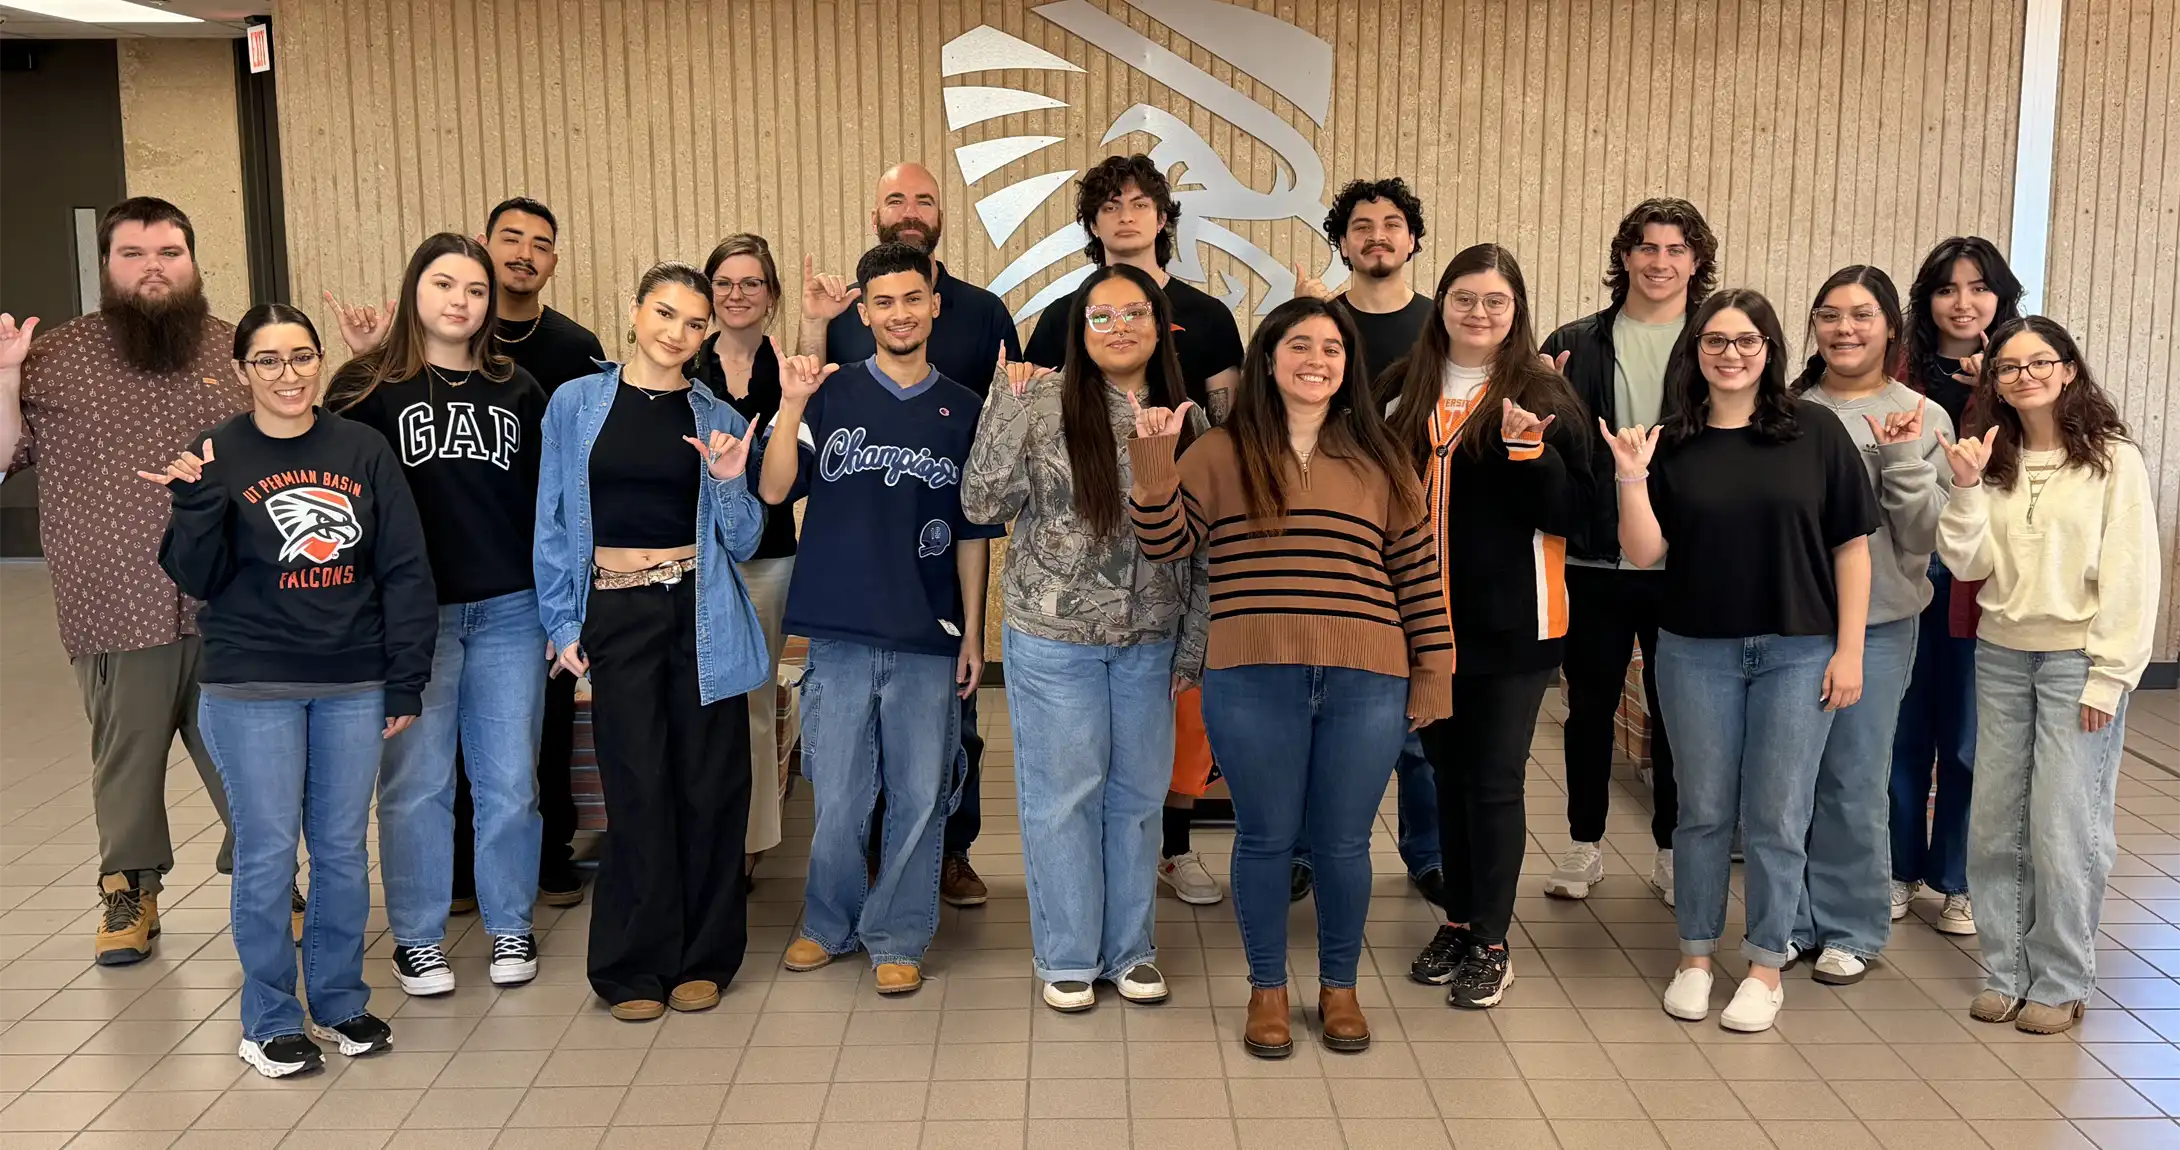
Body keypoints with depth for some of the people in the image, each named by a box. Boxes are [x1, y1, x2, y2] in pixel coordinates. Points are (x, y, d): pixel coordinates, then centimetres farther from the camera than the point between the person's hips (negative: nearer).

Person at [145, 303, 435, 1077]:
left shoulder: (363, 451, 1)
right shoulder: (216, 458, -3)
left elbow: (406, 571, 2)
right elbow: (197, 579, -5)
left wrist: (406, 679, 0)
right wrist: (197, 503, -22)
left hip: (353, 686, 2)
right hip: (251, 690, -2)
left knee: (344, 849, 10)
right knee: (267, 852, 3)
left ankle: (341, 1002, 26)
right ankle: (270, 1020, 17)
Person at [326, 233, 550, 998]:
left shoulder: (517, 390, 9)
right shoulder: (368, 387, 0)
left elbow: (545, 502, 11)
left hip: (509, 612, 2)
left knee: (509, 781, 8)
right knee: (416, 782, 5)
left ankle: (510, 926, 23)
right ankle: (417, 937, 19)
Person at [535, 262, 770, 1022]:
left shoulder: (717, 419, 5)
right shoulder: (576, 404, 2)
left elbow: (742, 541, 5)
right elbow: (553, 522, 5)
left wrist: (729, 480, -12)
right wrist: (562, 621, 0)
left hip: (700, 613, 1)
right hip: (615, 613, -1)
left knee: (710, 784, 4)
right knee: (637, 788, 2)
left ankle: (702, 958, 19)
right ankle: (635, 965, 16)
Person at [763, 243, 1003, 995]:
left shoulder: (962, 411, 7)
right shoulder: (831, 395, 4)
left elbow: (973, 532, 10)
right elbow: (774, 490, -4)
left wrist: (973, 631, 6)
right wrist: (790, 407, -17)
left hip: (929, 637, 1)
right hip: (840, 631, -1)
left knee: (920, 796, 4)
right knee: (839, 797, 6)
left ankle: (896, 938, 19)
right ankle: (829, 925, 27)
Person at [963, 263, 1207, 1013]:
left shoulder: (1186, 421, 2)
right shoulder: (1042, 406, -9)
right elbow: (982, 506, -12)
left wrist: (1194, 644, 5)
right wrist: (1006, 404, -18)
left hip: (1150, 641, 3)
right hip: (1054, 637, -3)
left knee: (1139, 795, 12)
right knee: (1063, 795, 6)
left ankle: (1130, 948, 28)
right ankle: (1068, 957, 21)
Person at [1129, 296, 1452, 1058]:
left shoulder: (1381, 462, 9)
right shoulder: (1222, 453, 5)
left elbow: (1417, 573, 10)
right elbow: (1164, 546, -2)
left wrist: (1432, 672, 7)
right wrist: (1152, 463, -15)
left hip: (1365, 684, 1)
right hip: (1253, 681, -1)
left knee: (1342, 841, 9)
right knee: (1265, 838, 8)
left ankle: (1339, 987, 29)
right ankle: (1267, 989, 25)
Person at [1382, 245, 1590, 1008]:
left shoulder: (1543, 397, -4)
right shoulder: (1407, 391, 6)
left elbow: (1570, 513, -9)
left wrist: (1529, 448, -24)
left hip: (1511, 625, -4)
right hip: (1427, 619, 4)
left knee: (1495, 780, 2)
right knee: (1448, 770, 14)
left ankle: (1491, 942, 15)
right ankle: (1458, 921, 28)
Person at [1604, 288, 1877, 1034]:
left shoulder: (1815, 432, -3)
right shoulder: (1673, 442, 0)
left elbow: (1850, 545, -1)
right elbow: (1643, 553, -4)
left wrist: (1849, 650, -4)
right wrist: (1632, 478, -17)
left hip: (1798, 652, -1)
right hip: (1696, 650, 1)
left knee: (1777, 815, 6)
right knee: (1703, 810, 12)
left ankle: (1766, 966, 21)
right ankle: (1695, 957, 26)